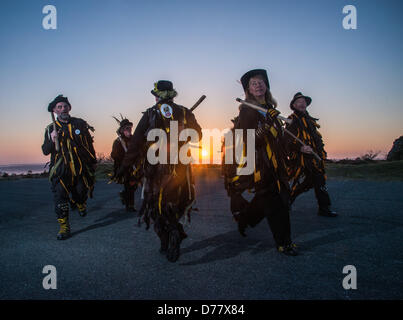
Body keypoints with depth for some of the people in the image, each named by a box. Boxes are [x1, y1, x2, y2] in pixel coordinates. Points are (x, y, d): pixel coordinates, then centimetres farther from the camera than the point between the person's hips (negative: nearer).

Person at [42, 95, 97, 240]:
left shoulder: (80, 124, 5)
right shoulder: (51, 129, 7)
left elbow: (89, 144, 11)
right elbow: (45, 151, 4)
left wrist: (93, 162, 9)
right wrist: (53, 140, -16)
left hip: (81, 168, 0)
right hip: (61, 170, 0)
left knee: (81, 193, 4)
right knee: (60, 198, -9)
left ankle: (80, 205, 42)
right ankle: (64, 227, 1)